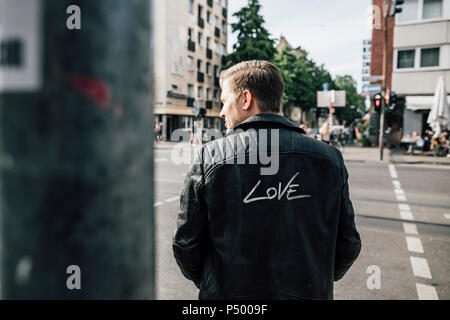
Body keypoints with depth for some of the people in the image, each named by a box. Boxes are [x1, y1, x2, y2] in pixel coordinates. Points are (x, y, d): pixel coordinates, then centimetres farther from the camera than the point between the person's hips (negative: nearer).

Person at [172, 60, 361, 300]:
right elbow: (348, 244, -2)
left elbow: (185, 244, -9)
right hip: (310, 293, 3)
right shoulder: (330, 159, -7)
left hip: (228, 294, -2)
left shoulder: (208, 158, -14)